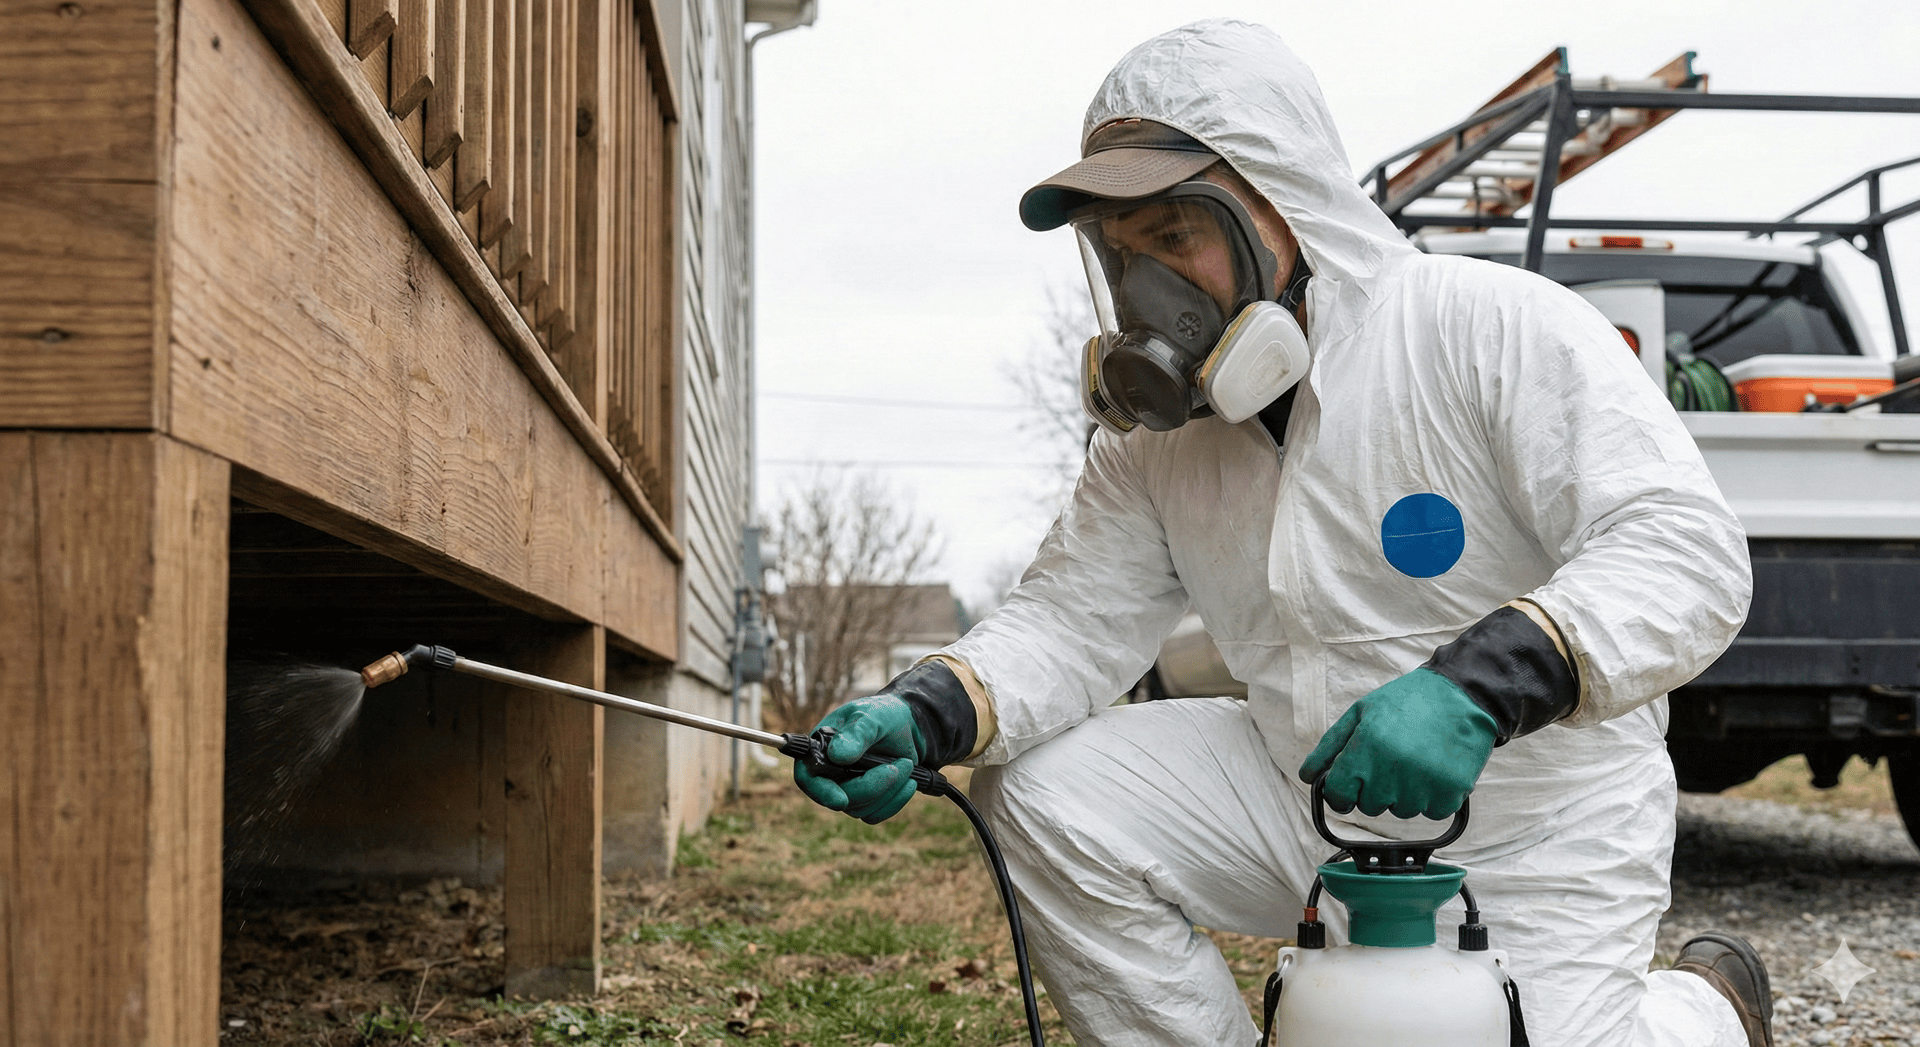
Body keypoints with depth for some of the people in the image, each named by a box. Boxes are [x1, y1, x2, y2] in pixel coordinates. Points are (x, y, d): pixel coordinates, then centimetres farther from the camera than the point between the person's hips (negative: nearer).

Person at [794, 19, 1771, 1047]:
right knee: (1043, 791, -12)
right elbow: (1073, 621, -1)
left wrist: (1476, 683, -43)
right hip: (1305, 798, 5)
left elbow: (1691, 554, -27)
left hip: (1538, 836, -4)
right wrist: (922, 713, -23)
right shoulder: (1155, 427, 0)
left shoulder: (1495, 327, -19)